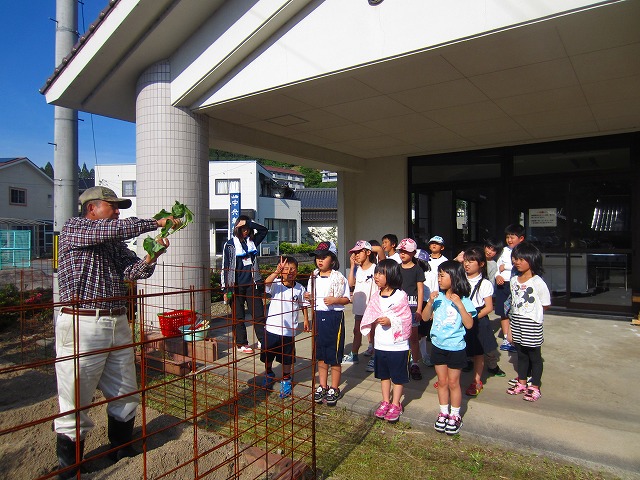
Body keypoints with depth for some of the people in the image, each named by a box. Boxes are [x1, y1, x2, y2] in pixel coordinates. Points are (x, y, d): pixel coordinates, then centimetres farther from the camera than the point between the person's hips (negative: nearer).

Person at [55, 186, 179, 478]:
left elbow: (132, 271, 3)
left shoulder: (116, 243, 18)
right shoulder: (72, 229, -2)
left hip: (118, 323, 7)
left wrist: (151, 256, -16)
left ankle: (122, 450, 32)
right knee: (76, 400, 2)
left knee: (126, 395, 13)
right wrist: (155, 223, -14)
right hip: (82, 326, -7)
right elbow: (112, 230, -19)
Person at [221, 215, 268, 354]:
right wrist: (226, 289, -8)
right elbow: (225, 267, -4)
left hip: (252, 284, 4)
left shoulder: (252, 241, 9)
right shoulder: (230, 245, -3)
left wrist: (249, 223, -9)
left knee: (258, 313, 5)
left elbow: (264, 230, 5)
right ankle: (241, 344, 17)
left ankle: (263, 341, 14)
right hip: (236, 286, -3)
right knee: (238, 317, 7)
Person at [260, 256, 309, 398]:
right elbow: (266, 282, -32)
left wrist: (306, 320, 6)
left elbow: (303, 305, 11)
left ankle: (286, 381, 34)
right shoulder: (275, 285, -10)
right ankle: (269, 374, 46)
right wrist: (277, 271, -46)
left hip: (288, 330, 0)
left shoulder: (300, 289, -3)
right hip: (272, 328, 0)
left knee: (287, 359, 12)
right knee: (267, 357, 18)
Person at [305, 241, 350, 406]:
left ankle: (334, 389, 18)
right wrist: (309, 298, -6)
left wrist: (335, 300, -20)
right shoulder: (313, 278, 8)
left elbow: (346, 299, -3)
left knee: (334, 357, 3)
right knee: (320, 356, 14)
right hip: (318, 316, 5)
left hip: (334, 317, -5)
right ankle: (322, 387, 27)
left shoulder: (339, 278, -7)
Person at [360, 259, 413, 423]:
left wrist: (391, 322, -24)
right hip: (380, 344, 5)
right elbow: (369, 316, 8)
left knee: (398, 377, 10)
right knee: (384, 375, 18)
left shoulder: (400, 296, -13)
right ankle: (385, 401, 33)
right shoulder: (376, 296, 2)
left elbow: (406, 319, -13)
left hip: (397, 345, -5)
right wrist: (374, 321, -10)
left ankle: (395, 405, 24)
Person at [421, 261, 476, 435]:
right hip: (438, 346, 4)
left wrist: (459, 304, -25)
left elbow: (469, 324, -17)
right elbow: (425, 317, 0)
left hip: (455, 348, -3)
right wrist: (430, 302, -15)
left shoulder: (463, 300, -12)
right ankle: (443, 413, 30)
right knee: (442, 382, 15)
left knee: (453, 383, 9)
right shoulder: (438, 297, -3)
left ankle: (455, 416, 26)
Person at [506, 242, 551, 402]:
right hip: (516, 324, 6)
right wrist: (510, 328, 11)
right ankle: (521, 383, 33)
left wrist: (531, 310, 1)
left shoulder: (538, 282, -15)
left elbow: (545, 305, -7)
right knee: (521, 355, 18)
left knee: (535, 357, 9)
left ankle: (535, 387, 23)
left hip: (532, 325, -6)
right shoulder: (514, 280, 4)